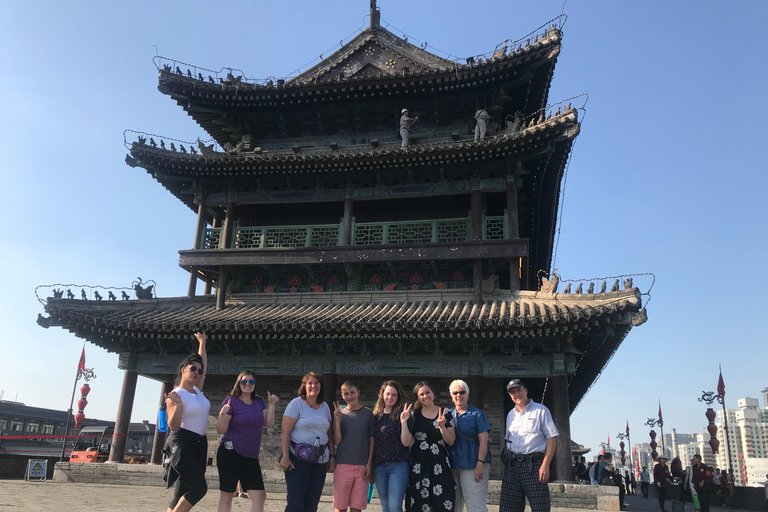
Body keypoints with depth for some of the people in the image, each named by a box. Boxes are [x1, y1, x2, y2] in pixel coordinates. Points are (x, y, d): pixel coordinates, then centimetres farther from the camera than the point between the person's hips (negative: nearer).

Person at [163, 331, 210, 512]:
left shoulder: (198, 390, 10)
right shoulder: (176, 395, -10)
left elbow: (204, 363, 22)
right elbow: (173, 426, -17)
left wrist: (202, 343, 24)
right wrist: (178, 405, -32)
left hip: (199, 444, 8)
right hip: (182, 444, -8)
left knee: (182, 492, 6)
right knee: (199, 487, -17)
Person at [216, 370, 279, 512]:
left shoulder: (259, 402, 12)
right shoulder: (231, 401, -5)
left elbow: (269, 424, 7)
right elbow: (220, 430, -8)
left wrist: (271, 404, 2)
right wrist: (223, 414, -25)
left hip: (251, 457, 5)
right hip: (230, 454, -5)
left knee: (260, 496, -1)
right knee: (227, 495, 2)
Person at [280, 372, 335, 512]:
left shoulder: (325, 407, 14)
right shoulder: (296, 403, -2)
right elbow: (285, 432, -8)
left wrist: (332, 456, 10)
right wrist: (285, 456, -16)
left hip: (320, 461, 5)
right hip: (298, 459, -5)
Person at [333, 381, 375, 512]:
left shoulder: (368, 413, 6)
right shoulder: (340, 414, 7)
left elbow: (372, 440, 6)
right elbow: (337, 441, 1)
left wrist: (369, 463, -1)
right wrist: (337, 420, -10)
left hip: (362, 466, 0)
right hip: (343, 465, 0)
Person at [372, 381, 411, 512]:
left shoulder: (401, 415, 0)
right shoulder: (376, 415, 11)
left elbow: (406, 442, -8)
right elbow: (372, 441, 14)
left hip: (398, 465, -4)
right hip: (379, 466, 4)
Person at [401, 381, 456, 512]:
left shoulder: (445, 414, 4)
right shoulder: (414, 416, 6)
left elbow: (451, 442, 1)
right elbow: (405, 442, -1)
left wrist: (441, 426, -15)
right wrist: (404, 422, -11)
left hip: (440, 465, -1)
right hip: (419, 465, 1)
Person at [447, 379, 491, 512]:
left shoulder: (477, 414, 0)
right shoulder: (449, 414, 12)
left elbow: (483, 441, -7)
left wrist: (480, 464, -15)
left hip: (472, 466, -5)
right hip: (452, 466, 5)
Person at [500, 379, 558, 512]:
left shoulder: (541, 410, 2)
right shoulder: (511, 415, 19)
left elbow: (552, 438, -3)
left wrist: (545, 465, -12)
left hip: (534, 465, -5)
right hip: (512, 465, 5)